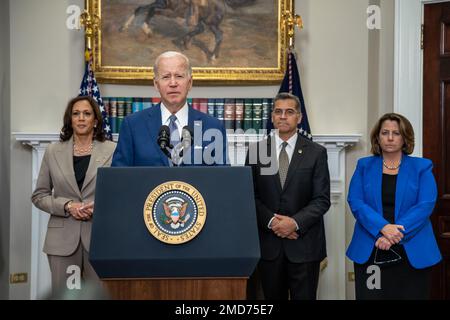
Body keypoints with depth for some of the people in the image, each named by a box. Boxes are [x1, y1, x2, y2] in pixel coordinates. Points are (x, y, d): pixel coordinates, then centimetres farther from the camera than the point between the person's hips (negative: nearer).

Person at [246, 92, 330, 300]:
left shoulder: (316, 153, 2)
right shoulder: (256, 151, 7)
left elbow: (322, 200, -2)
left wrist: (295, 222, -15)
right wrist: (272, 221, -11)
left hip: (304, 243, -1)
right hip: (268, 243, 1)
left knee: (304, 297, 3)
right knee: (273, 297, 9)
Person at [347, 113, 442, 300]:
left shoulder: (422, 167, 5)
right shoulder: (364, 166, 9)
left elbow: (425, 205, -6)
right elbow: (355, 202, -3)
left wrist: (396, 234, -17)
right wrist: (383, 228, -18)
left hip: (412, 251, 0)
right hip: (369, 251, 1)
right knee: (369, 295, 1)